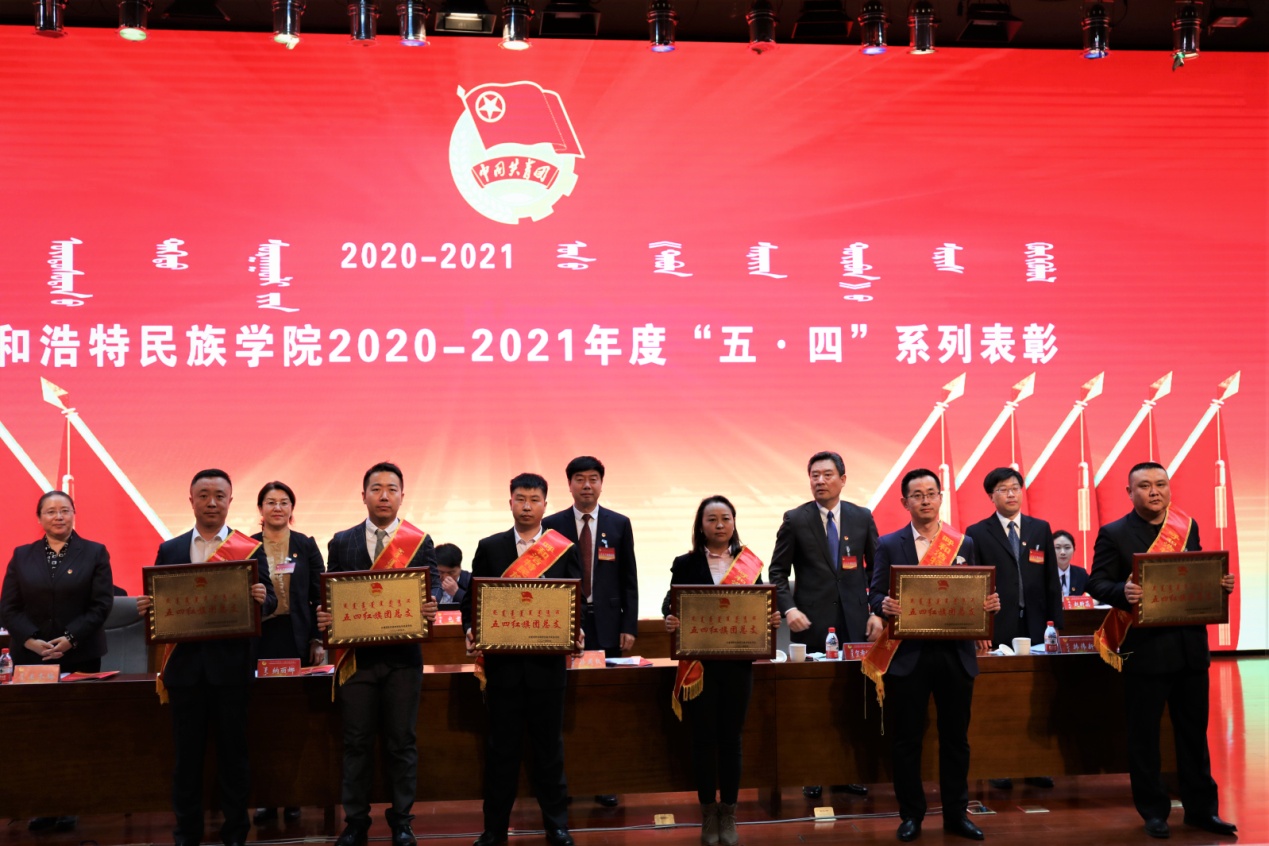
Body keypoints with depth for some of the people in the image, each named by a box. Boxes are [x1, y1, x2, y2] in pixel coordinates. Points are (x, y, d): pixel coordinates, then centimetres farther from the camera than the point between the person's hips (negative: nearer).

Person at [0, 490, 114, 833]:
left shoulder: (94, 553, 5)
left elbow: (101, 604, -3)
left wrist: (70, 639, -14)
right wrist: (31, 640, -11)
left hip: (80, 656, -2)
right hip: (31, 656, 2)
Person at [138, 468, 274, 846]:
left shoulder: (251, 549, 1)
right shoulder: (169, 550, 8)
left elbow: (268, 602, -3)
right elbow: (158, 602, 8)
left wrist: (262, 598, -24)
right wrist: (146, 606, -14)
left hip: (230, 665, -2)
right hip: (185, 665, 2)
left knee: (232, 749, 6)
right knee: (187, 751, 9)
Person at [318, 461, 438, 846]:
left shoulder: (421, 542, 4)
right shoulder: (341, 543, 7)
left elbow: (431, 593, 0)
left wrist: (430, 609, -21)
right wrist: (324, 617, -15)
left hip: (403, 656, -1)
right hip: (357, 655, 1)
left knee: (402, 742, 5)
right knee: (356, 742, 6)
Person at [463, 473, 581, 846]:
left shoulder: (565, 549, 4)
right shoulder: (489, 548, 5)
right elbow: (473, 599, 4)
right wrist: (471, 630, -13)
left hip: (548, 661, 0)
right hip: (502, 661, 0)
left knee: (549, 744, 8)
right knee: (501, 746, 7)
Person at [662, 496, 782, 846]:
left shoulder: (750, 563, 7)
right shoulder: (685, 564, 2)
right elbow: (673, 605, -4)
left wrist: (773, 619, -16)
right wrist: (669, 619, -26)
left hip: (737, 662, 1)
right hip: (698, 662, -1)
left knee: (731, 738, 7)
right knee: (703, 738, 5)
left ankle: (728, 816, 18)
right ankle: (708, 815, 16)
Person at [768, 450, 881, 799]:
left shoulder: (862, 517, 6)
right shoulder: (795, 520, 1)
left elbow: (877, 568, 10)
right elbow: (778, 572, 3)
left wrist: (877, 612, 1)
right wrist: (789, 608, -11)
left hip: (855, 623, 2)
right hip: (811, 623, -1)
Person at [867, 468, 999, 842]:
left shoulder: (964, 544, 8)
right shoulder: (889, 545, 3)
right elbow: (875, 595, -3)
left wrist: (990, 603, -15)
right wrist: (885, 604, -25)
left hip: (955, 654, 2)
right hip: (907, 654, -1)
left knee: (955, 737, 9)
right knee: (906, 738, 4)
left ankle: (956, 814, 21)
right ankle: (911, 815, 17)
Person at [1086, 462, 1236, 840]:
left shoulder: (1188, 527, 9)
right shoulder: (1114, 534, -3)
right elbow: (1097, 582, -8)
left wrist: (1220, 583, -6)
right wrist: (1122, 591, -28)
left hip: (1190, 644, 4)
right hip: (1145, 646, -4)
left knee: (1194, 730, 11)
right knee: (1144, 733, 5)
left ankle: (1201, 808, 22)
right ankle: (1153, 811, 16)